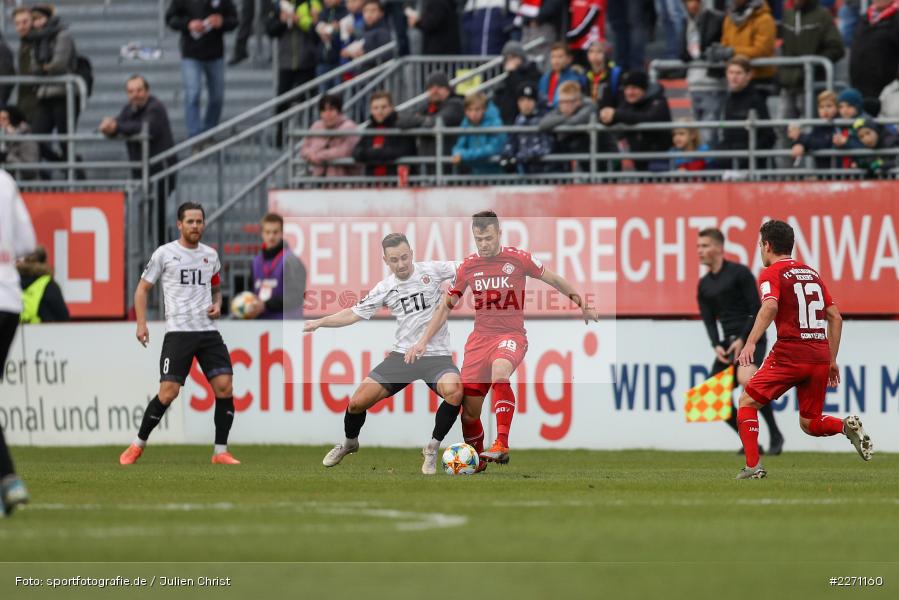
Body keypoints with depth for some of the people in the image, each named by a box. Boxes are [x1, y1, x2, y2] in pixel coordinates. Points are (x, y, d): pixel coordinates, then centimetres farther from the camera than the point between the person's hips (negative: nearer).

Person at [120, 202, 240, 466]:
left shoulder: (211, 255, 13)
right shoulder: (164, 253, 0)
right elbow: (142, 288, 4)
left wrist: (217, 305, 5)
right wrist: (141, 324, -7)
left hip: (208, 331, 4)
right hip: (178, 332, -4)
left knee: (224, 386, -9)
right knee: (168, 393, -11)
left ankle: (220, 451, 0)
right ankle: (138, 444, 8)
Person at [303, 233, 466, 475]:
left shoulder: (431, 270, -3)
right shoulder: (385, 288, 5)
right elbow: (354, 314, 10)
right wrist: (320, 322, 2)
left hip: (436, 355, -3)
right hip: (402, 355, 3)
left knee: (454, 392, -35)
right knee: (357, 403, -5)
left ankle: (432, 449, -11)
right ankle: (349, 444, 31)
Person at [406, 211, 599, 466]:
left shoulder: (518, 259, -3)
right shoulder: (468, 266, 6)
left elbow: (554, 280, 12)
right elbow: (446, 305, 15)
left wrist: (581, 304, 16)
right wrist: (423, 341, 10)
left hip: (511, 335, -4)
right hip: (480, 337, 4)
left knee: (499, 370, -38)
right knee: (469, 409, -5)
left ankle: (501, 446, -40)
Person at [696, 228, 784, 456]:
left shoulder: (739, 273, -7)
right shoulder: (704, 285, 12)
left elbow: (756, 310, -10)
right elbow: (709, 320, 11)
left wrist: (742, 340, -17)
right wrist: (716, 345, -7)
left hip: (750, 337, -8)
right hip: (729, 341, 8)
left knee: (746, 379, -33)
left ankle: (775, 435, -21)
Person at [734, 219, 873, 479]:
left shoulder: (771, 274, -1)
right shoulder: (812, 273, 19)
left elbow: (770, 307, -22)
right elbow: (835, 317, 19)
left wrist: (750, 343, -33)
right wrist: (832, 360, 23)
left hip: (789, 354, -6)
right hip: (820, 357, 6)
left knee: (747, 402, 9)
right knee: (809, 423, 16)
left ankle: (753, 466, -3)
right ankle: (846, 426, -14)